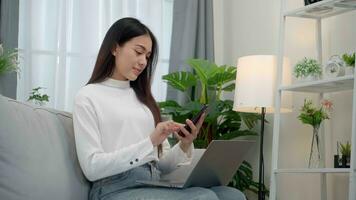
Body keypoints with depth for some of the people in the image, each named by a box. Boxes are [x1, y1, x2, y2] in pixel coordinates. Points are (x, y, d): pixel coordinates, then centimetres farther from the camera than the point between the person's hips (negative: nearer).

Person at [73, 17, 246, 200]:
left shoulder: (142, 97, 23)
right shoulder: (88, 97, 4)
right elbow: (91, 167, -9)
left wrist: (184, 147, -4)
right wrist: (150, 142, -15)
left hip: (156, 185, 6)